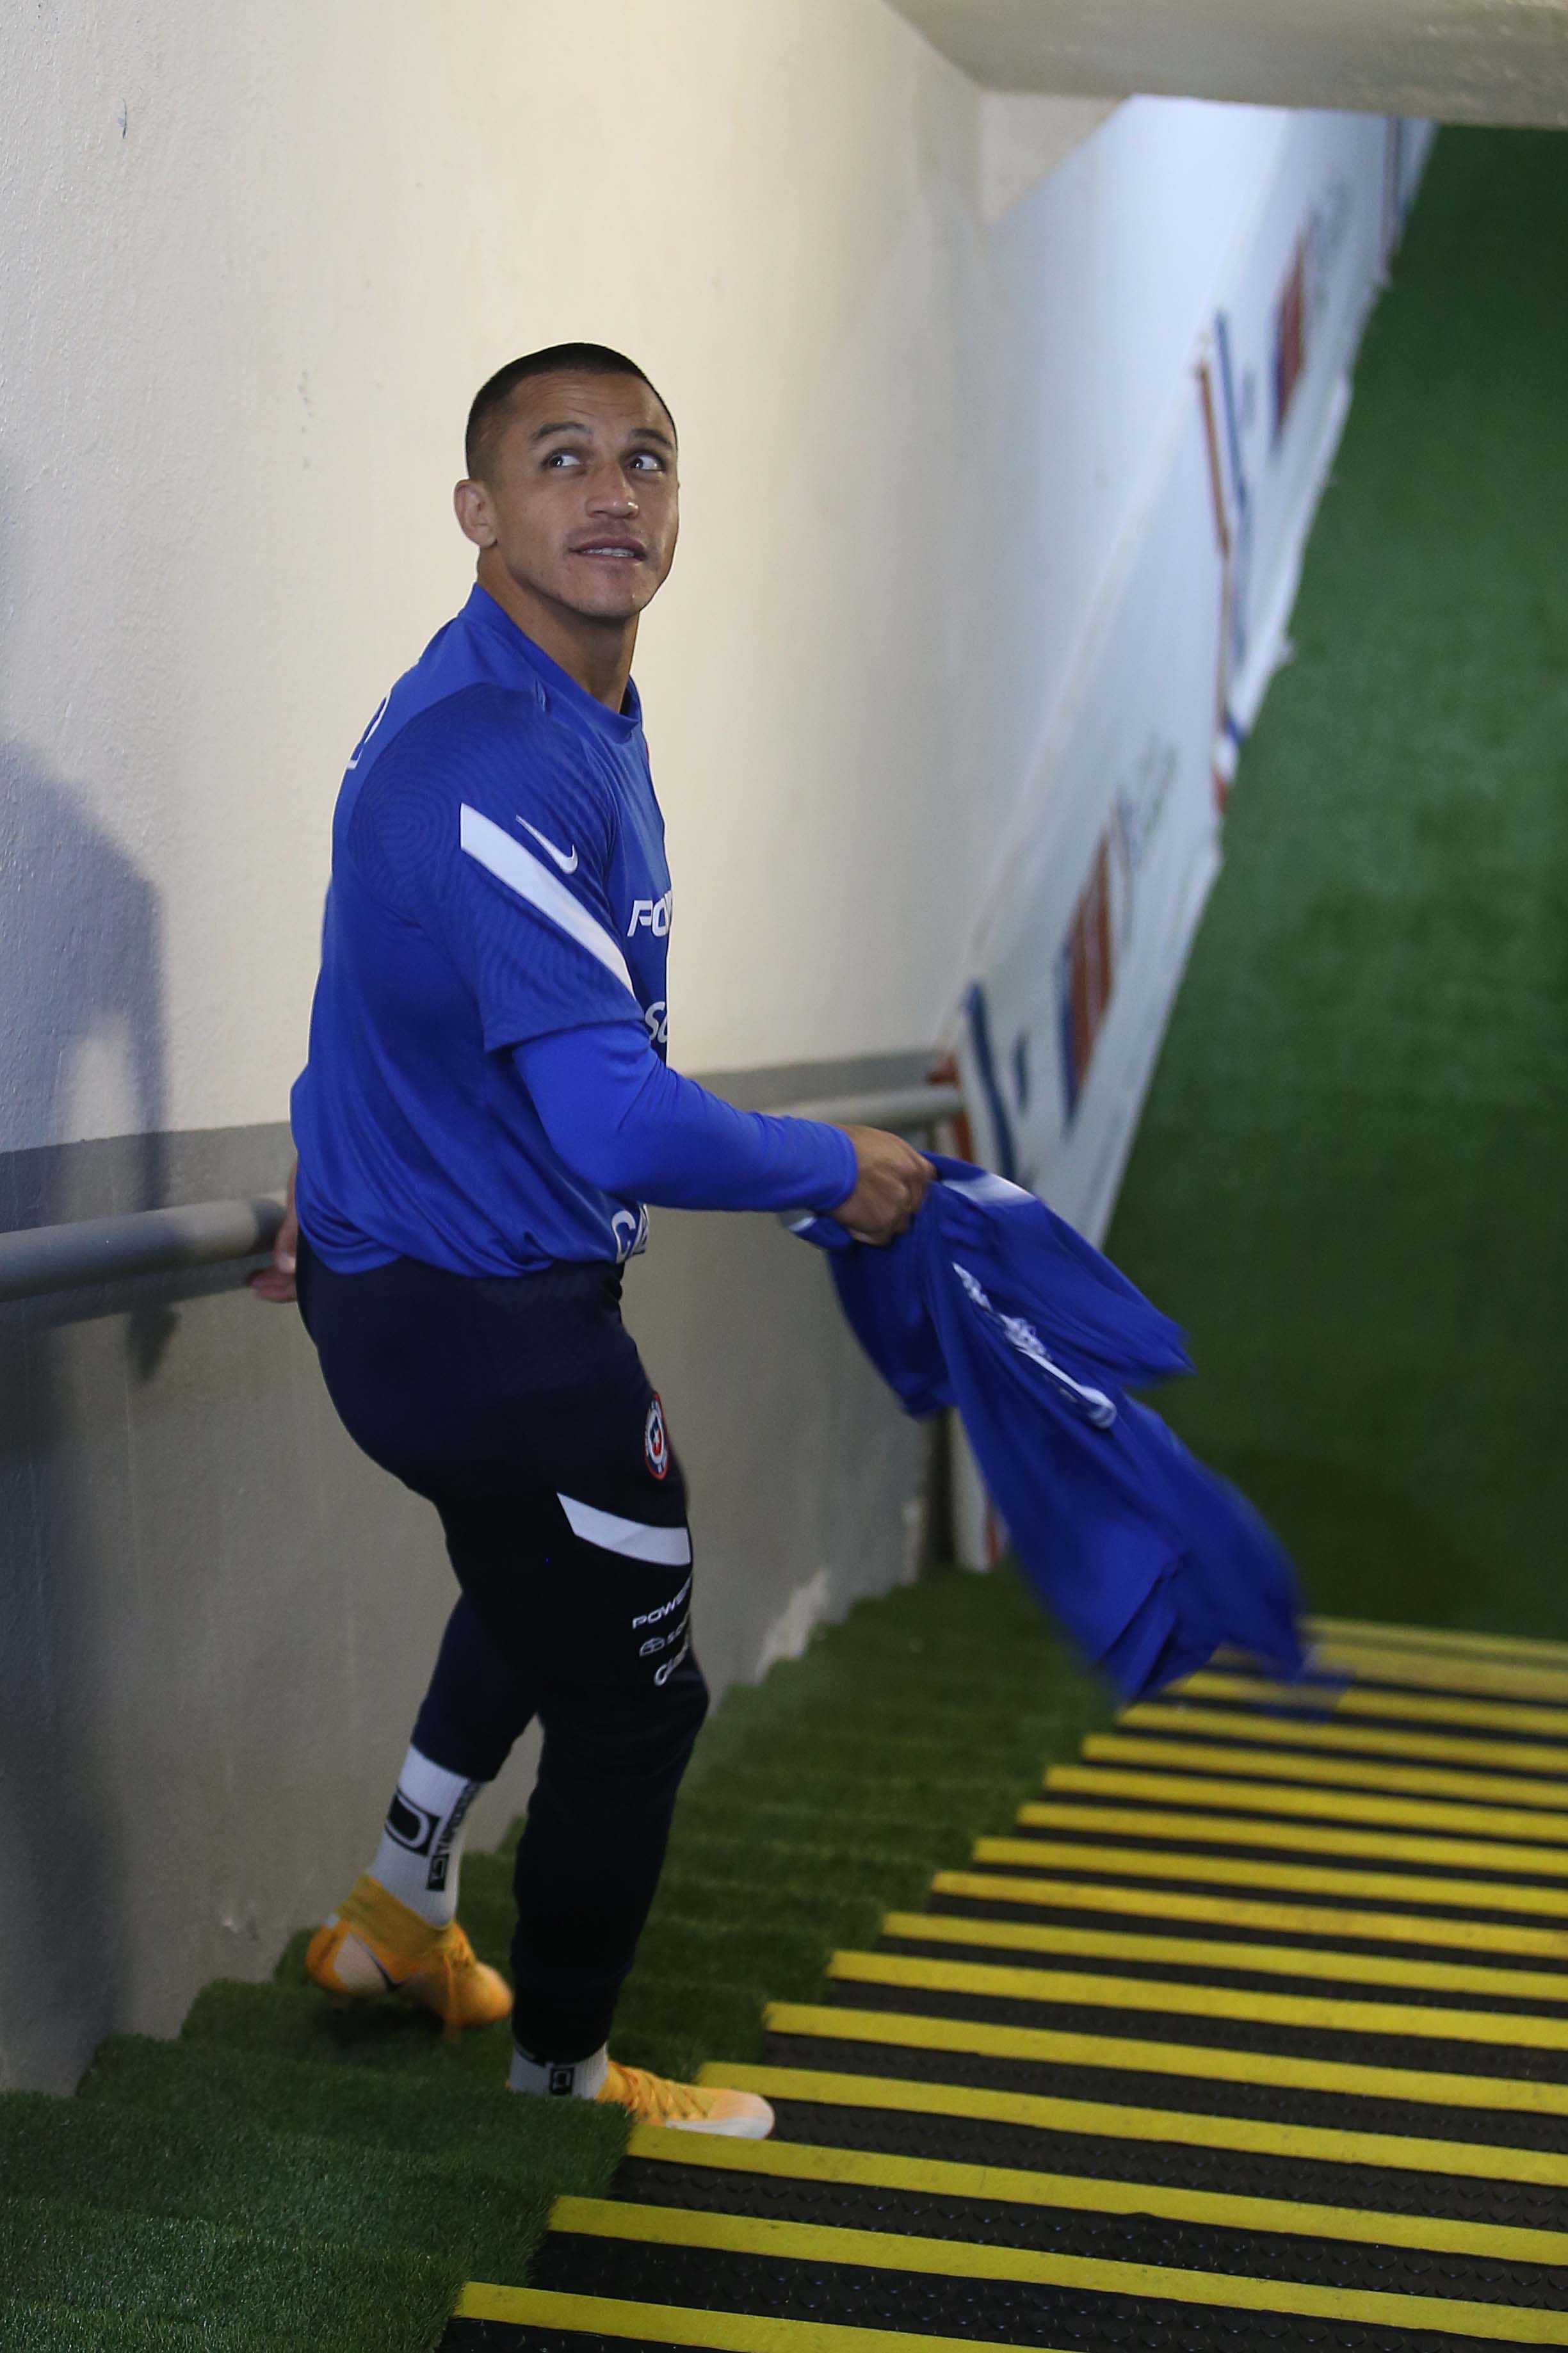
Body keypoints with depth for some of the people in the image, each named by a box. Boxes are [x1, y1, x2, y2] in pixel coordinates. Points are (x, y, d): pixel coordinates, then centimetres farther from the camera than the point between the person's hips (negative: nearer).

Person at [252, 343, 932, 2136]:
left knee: (545, 1580, 35)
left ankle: (400, 1915, 47)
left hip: (408, 1290, 11)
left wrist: (350, 1196, 30)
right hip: (496, 1329, -11)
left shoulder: (567, 715, 7)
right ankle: (561, 2075, 29)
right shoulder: (492, 760, -27)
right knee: (632, 1706, 7)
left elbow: (400, 997, 21)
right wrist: (839, 1170, -15)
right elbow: (615, 1123, -30)